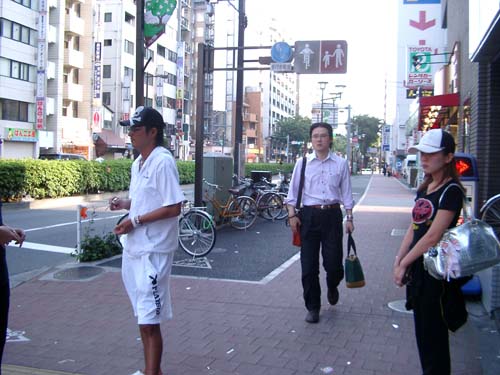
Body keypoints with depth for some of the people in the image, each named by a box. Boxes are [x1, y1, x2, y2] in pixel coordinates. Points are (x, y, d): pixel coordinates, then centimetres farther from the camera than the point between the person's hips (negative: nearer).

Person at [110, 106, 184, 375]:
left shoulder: (163, 162, -15)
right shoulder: (137, 163, 13)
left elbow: (173, 207, -19)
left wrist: (136, 220, -19)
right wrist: (124, 204, 3)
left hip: (153, 250, -9)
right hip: (134, 247, 9)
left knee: (149, 320, -4)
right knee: (143, 318, 19)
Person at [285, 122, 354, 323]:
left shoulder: (340, 163, 4)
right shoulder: (302, 162, 3)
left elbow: (346, 193, 7)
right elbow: (293, 191, 5)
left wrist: (349, 218, 4)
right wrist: (292, 215, -3)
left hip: (332, 215, 0)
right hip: (308, 215, 0)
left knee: (333, 262, 1)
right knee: (309, 265, 3)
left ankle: (332, 287, 38)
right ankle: (312, 307, 20)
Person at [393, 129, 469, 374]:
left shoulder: (451, 190, -13)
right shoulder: (423, 189, 12)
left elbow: (433, 236, -19)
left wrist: (404, 263, -14)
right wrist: (399, 260, 3)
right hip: (418, 269, 8)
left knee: (432, 335, 2)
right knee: (423, 332, 16)